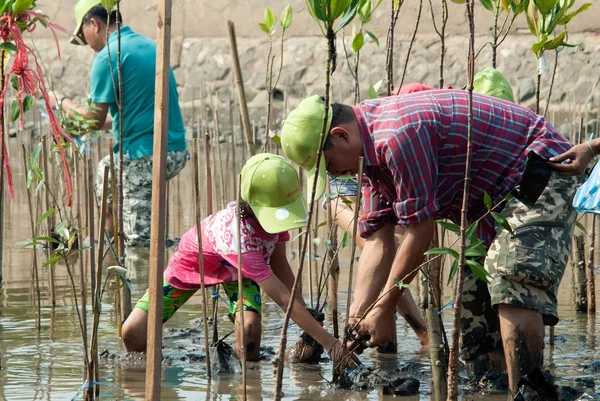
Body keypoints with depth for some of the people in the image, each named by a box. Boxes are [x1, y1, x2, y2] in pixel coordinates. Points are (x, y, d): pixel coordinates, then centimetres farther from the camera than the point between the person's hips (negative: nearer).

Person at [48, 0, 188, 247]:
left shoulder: (108, 56, -10)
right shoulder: (150, 47, 16)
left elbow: (95, 120, -11)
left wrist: (62, 103, 8)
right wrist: (83, 125, 27)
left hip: (144, 156, -9)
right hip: (177, 151, 9)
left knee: (140, 240, -6)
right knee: (106, 169, 32)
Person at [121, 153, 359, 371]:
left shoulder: (273, 211, -28)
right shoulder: (238, 236, -47)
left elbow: (279, 264, -10)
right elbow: (283, 299, -47)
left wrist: (308, 326, -15)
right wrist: (330, 343, -48)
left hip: (239, 271, 4)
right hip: (192, 263, -4)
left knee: (250, 328, -27)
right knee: (133, 335, -18)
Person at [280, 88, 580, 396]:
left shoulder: (398, 134, -28)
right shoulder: (371, 150, 5)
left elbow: (420, 230, -23)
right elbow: (377, 240, 4)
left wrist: (383, 310, -14)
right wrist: (356, 317, -5)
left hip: (541, 177, -11)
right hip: (494, 200, 11)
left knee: (513, 290, -26)